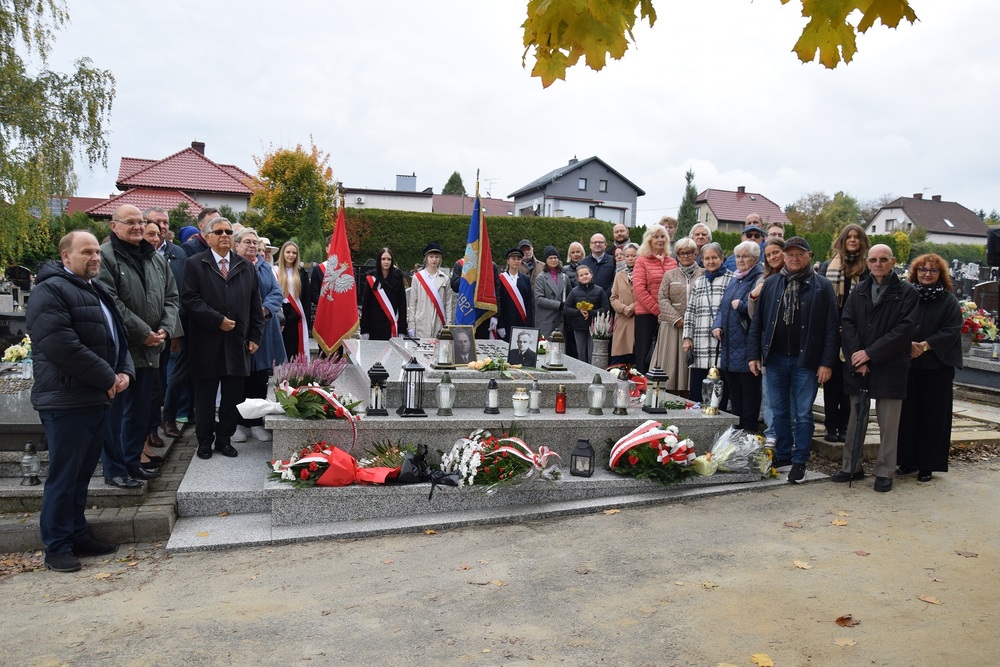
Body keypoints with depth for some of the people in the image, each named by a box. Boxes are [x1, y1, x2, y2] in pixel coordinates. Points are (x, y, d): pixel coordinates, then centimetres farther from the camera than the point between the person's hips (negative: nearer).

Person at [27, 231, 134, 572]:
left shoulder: (98, 291, 18)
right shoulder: (50, 291, -11)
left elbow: (118, 337, 23)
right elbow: (62, 346, -22)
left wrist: (125, 371, 3)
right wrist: (107, 378, -16)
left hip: (99, 399, 8)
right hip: (67, 402, -8)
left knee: (82, 474, 16)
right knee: (63, 476, 0)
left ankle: (78, 535, 27)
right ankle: (56, 547, 12)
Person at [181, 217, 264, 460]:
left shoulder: (246, 267, 12)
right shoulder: (195, 264, 2)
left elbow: (255, 305, 11)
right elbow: (190, 299, -8)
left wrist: (255, 336, 6)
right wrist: (218, 320, -15)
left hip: (237, 344, 3)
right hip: (207, 343, -3)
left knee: (232, 396, 7)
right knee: (205, 396, 8)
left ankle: (225, 439, 21)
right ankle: (205, 440, 21)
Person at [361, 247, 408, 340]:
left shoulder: (397, 278, 4)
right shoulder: (371, 279, 2)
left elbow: (402, 304, 2)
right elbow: (365, 305, 1)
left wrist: (402, 330, -4)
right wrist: (365, 330, -5)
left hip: (393, 326, 0)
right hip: (375, 326, 0)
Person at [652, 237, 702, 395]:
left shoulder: (703, 274, 8)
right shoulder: (669, 275, 12)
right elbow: (662, 299, 3)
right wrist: (677, 320, -9)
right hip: (673, 328, 1)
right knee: (672, 364, -1)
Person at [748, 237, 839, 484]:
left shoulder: (822, 286, -2)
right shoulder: (771, 284, 7)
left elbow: (831, 327, -5)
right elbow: (757, 321, 8)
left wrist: (826, 362, -10)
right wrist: (754, 354, 2)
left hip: (806, 361, -3)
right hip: (775, 358, 3)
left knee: (803, 415, 3)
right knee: (779, 412, 12)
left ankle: (799, 461, 13)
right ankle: (782, 457, 25)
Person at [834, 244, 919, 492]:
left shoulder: (907, 292, -1)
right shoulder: (859, 291, 10)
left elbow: (905, 328, -10)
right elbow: (847, 323, 2)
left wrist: (870, 353, -14)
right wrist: (856, 356, -11)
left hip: (890, 367, -3)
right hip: (858, 365, 3)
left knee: (888, 423, 3)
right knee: (856, 419, 11)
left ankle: (884, 472, 13)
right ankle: (852, 467, 21)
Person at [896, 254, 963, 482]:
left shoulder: (949, 301, 3)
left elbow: (952, 331, -6)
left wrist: (925, 345, -16)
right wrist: (908, 344, -14)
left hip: (937, 367, -1)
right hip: (907, 365, 1)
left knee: (933, 416, 2)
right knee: (908, 413, 4)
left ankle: (927, 465, 11)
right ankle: (908, 460, 14)